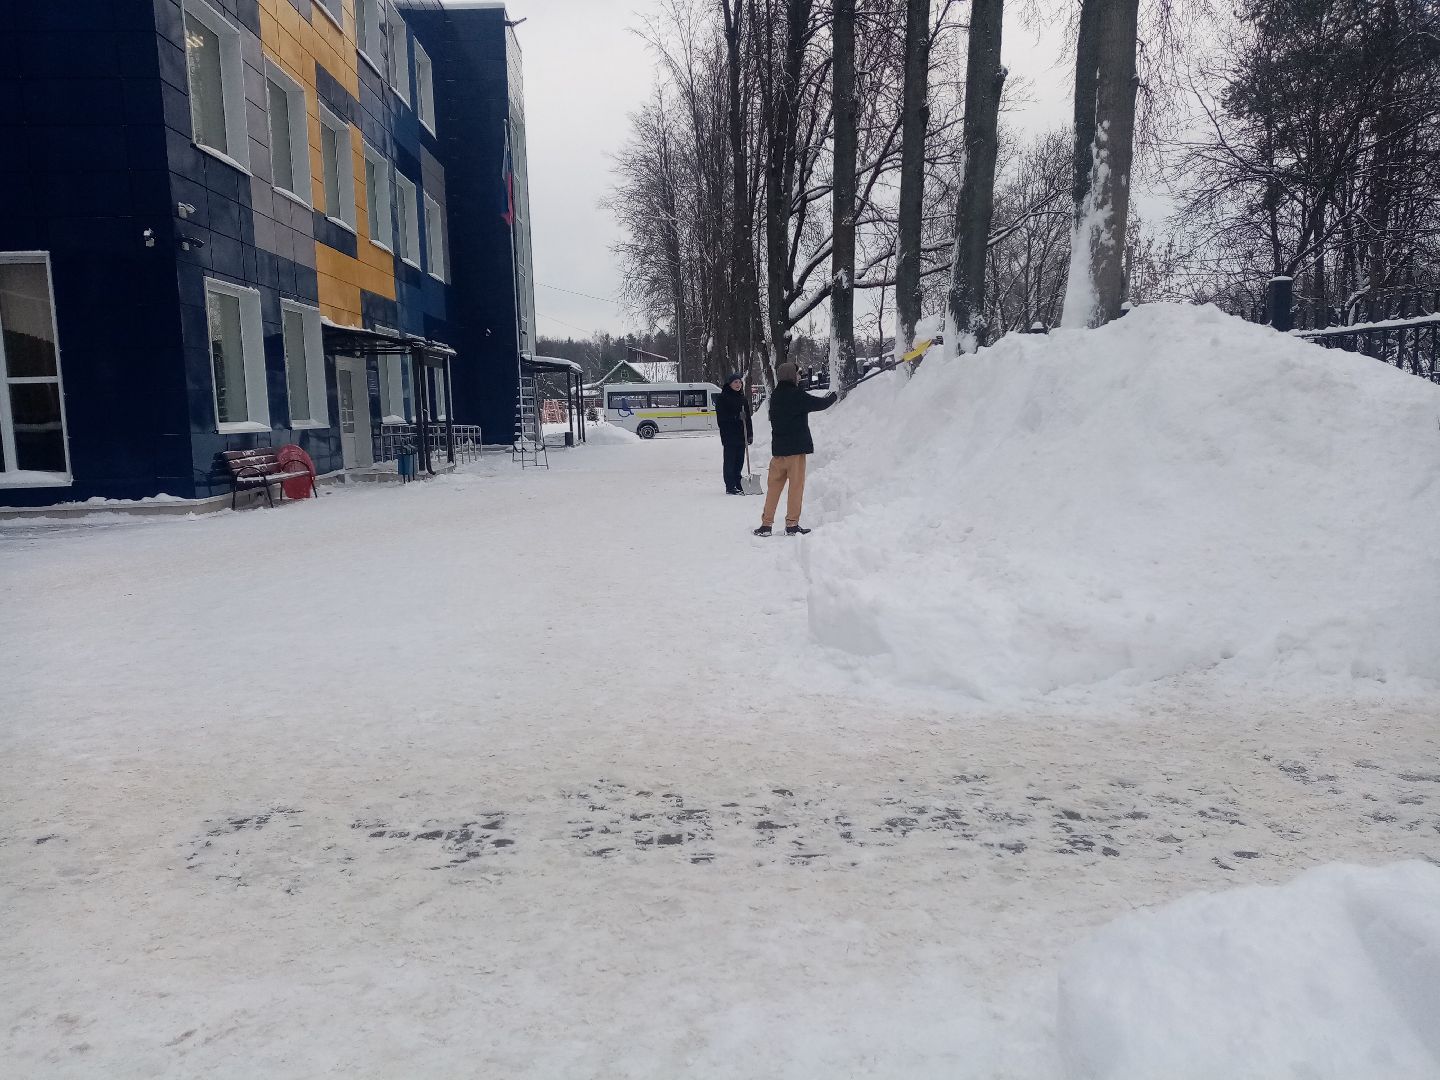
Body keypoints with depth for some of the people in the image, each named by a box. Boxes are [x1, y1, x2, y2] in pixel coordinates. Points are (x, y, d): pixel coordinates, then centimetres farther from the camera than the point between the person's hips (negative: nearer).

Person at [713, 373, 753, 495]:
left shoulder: (743, 399, 15)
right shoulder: (722, 398, -4)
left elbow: (748, 418, 17)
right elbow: (721, 417, -10)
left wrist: (750, 434, 11)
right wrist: (737, 417, -20)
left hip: (741, 434, 6)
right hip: (729, 435, -6)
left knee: (739, 461, 9)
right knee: (730, 460, -4)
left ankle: (737, 485, 17)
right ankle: (730, 487, -1)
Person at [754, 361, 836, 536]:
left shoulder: (775, 396, 7)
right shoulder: (796, 395, -11)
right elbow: (820, 404, -3)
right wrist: (833, 397, 15)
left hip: (777, 448, 6)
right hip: (796, 448, -6)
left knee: (774, 486, 11)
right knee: (796, 486, 3)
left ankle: (766, 524, 11)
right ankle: (792, 525, 5)